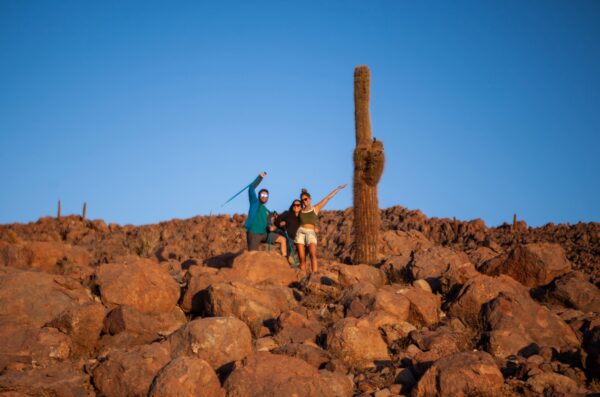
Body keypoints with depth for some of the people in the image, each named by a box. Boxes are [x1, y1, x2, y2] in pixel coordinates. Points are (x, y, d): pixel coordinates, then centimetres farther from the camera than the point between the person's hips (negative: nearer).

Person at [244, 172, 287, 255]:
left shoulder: (267, 212, 22)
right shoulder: (254, 202, 8)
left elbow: (268, 224, 18)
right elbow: (251, 189, -5)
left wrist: (271, 227, -6)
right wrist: (260, 177, -9)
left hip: (264, 234, 6)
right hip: (253, 234, -6)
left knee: (282, 239, 1)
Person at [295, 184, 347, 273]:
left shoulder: (315, 208, 11)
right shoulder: (301, 211, 16)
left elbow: (328, 198, 11)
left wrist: (338, 188, 13)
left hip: (311, 233, -2)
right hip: (301, 232, 3)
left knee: (313, 254, -26)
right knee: (302, 258, -6)